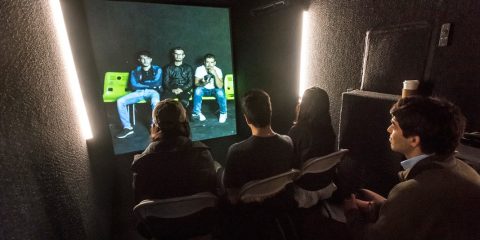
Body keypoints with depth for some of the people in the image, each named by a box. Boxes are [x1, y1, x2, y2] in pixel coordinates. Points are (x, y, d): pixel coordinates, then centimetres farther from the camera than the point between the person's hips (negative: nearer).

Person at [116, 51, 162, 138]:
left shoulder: (157, 69, 11)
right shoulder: (135, 71, 16)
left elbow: (157, 83, -6)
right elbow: (133, 86, 1)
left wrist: (141, 83, 2)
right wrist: (150, 84, -3)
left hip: (152, 91, -3)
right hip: (139, 92, 4)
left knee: (155, 102, -40)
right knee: (120, 101, -18)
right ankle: (127, 127, -11)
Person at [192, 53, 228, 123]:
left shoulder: (218, 70, -17)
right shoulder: (199, 69, -14)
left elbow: (220, 86, -25)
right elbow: (196, 83, -13)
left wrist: (215, 74, -35)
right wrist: (203, 83, -34)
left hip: (214, 89, -1)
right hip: (204, 89, 1)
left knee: (220, 92, -33)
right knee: (197, 90, -31)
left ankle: (223, 113, -12)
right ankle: (197, 113, -15)